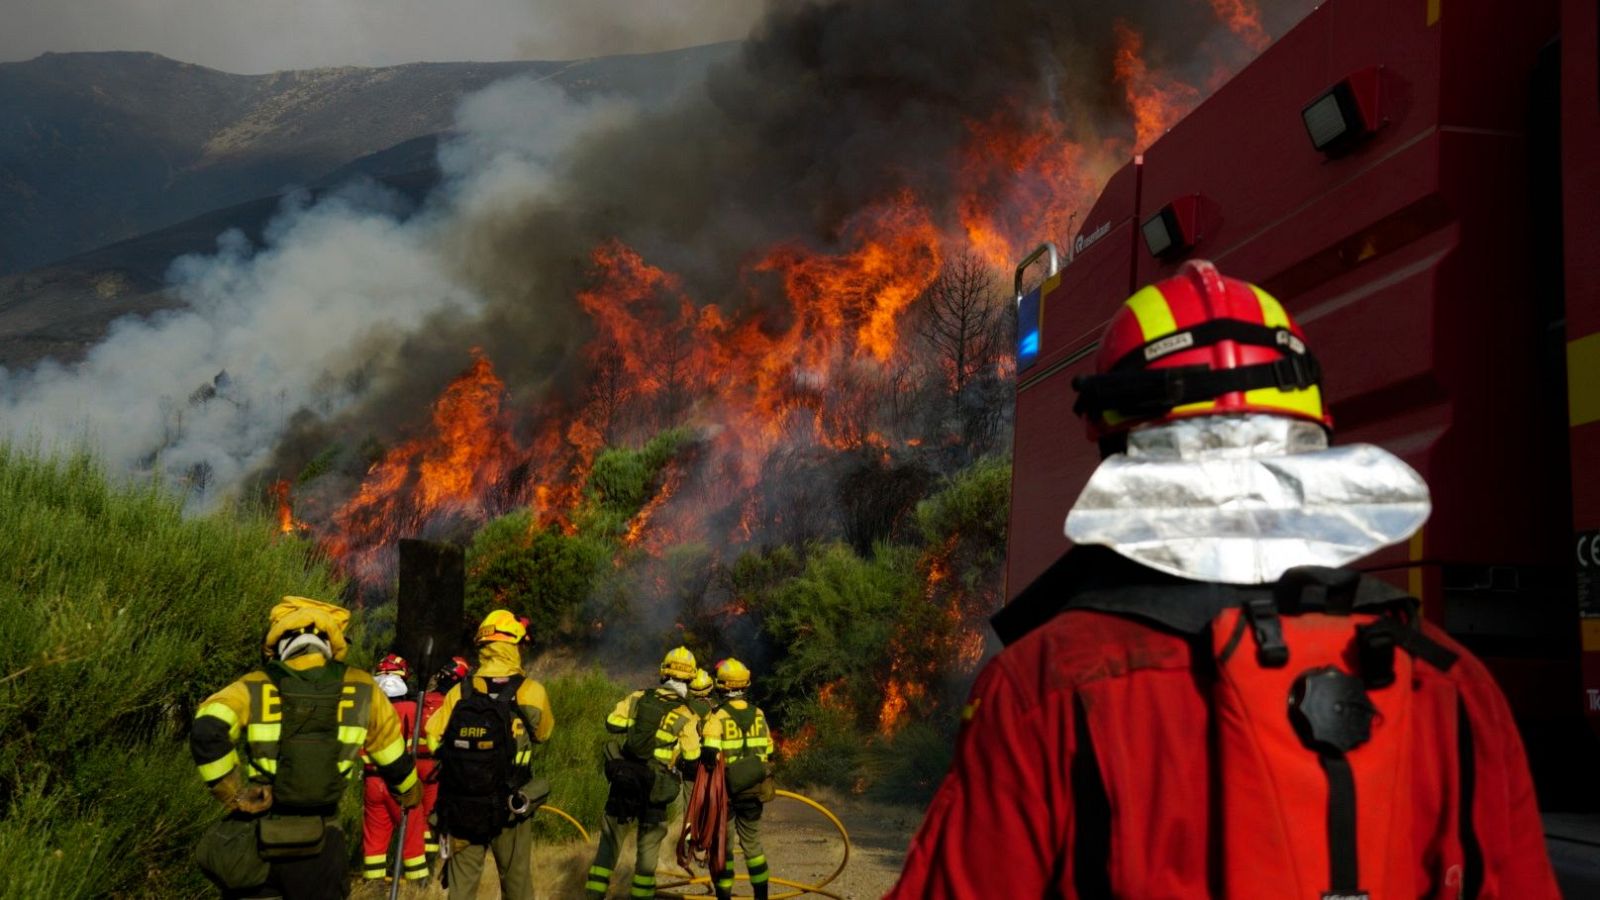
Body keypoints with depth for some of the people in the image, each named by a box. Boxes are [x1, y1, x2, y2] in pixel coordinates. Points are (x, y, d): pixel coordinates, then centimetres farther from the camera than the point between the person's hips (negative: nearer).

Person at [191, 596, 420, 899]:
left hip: (255, 838, 0)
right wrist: (411, 791, 31)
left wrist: (235, 796, -12)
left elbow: (207, 732, -21)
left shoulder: (253, 689, -3)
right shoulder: (361, 690, 1)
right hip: (320, 845, 0)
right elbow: (392, 755, 12)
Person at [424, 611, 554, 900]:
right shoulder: (530, 692, -10)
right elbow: (543, 733, 5)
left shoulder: (459, 692, -5)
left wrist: (461, 754, 9)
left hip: (460, 807, 2)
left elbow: (433, 739, -6)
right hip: (510, 807, -2)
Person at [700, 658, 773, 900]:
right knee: (753, 845, 19)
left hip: (725, 792, -4)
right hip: (753, 792, 5)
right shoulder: (758, 714, 2)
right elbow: (768, 751, 10)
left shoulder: (717, 716, -15)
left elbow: (709, 755, -26)